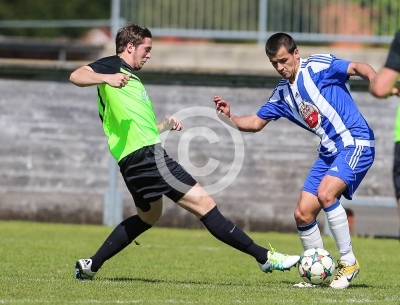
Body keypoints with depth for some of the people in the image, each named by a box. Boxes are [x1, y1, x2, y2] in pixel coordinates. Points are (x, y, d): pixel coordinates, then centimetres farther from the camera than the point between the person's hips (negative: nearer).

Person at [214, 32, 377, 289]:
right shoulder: (282, 94, 12)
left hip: (355, 142, -8)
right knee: (303, 214, 2)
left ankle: (348, 263, -16)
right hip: (329, 152, 8)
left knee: (326, 193, -28)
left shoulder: (318, 67, -9)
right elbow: (255, 123, 19)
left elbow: (358, 68, -22)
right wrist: (229, 118, 0)